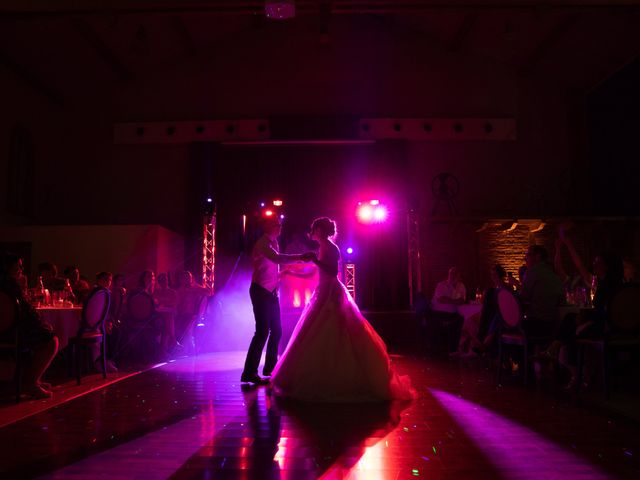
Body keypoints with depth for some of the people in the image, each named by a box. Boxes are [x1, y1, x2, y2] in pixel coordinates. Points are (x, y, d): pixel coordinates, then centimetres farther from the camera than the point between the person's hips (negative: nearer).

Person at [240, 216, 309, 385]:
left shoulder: (273, 242, 14)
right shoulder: (263, 243, -15)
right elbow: (276, 258, -33)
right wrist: (300, 257, -35)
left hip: (271, 292, 9)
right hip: (260, 291, -9)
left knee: (276, 330, 10)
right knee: (262, 331, -12)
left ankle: (270, 367, 22)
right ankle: (249, 372, -6)